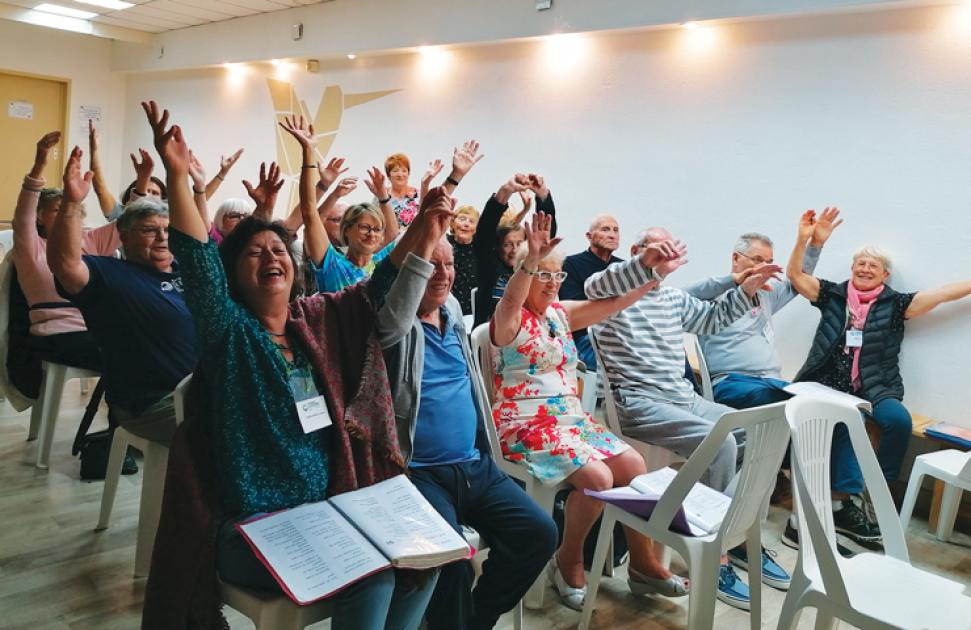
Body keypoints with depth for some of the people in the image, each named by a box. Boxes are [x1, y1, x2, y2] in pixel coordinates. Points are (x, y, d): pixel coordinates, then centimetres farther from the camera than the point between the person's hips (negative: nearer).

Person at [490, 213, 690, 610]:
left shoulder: (561, 313, 12)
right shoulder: (509, 318, -8)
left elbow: (615, 302, 5)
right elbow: (511, 300, -33)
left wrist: (651, 267, -9)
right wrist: (531, 258, -51)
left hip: (571, 418, 7)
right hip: (525, 426, -7)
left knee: (634, 465, -8)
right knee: (598, 477, -25)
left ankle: (642, 563, 7)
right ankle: (568, 561, 0)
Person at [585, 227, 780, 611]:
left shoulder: (673, 298, 21)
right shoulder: (615, 291, -4)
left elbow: (711, 319, 31)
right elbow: (594, 286, -28)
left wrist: (745, 291, 13)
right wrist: (647, 263, -46)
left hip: (685, 399, 9)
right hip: (640, 404, -8)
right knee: (720, 443, -28)